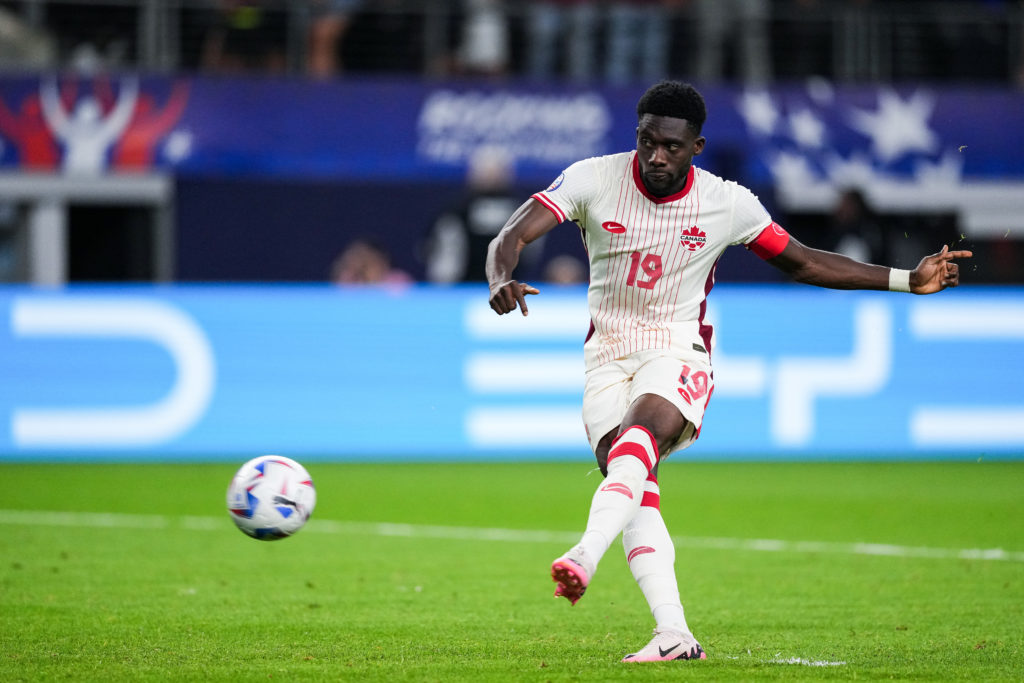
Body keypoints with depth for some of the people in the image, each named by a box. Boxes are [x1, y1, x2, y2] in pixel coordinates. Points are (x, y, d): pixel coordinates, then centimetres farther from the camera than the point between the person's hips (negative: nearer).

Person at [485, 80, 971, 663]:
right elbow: (512, 237, -16)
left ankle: (585, 557, -53)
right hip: (608, 353, 2)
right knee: (633, 482, -16)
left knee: (637, 438, -33)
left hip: (679, 352, -2)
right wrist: (502, 280, -41)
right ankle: (674, 634, -20)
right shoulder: (593, 180, -8)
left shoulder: (729, 204, -6)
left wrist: (908, 281, 4)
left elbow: (805, 263, 8)